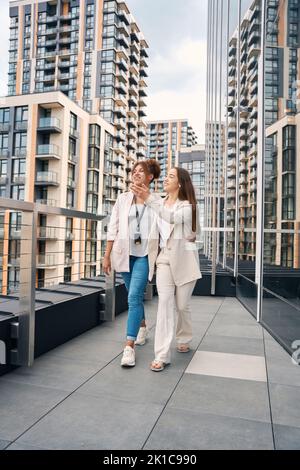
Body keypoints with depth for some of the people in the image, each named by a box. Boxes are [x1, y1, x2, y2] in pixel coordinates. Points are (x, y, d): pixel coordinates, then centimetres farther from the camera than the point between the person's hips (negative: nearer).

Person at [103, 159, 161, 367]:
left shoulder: (156, 200, -2)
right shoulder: (123, 198, 7)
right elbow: (113, 228, 6)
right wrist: (107, 255, 4)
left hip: (144, 254, -4)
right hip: (125, 253, 4)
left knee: (134, 297, -12)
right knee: (135, 296, 17)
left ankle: (129, 346, -7)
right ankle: (142, 326, 41)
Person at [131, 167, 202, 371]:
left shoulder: (187, 206, -5)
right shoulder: (160, 203, 10)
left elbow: (173, 217, -28)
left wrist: (148, 198, -36)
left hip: (183, 259, -3)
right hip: (164, 258, 3)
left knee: (182, 305, 8)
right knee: (165, 303, -8)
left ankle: (184, 339, 36)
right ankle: (162, 355, -6)